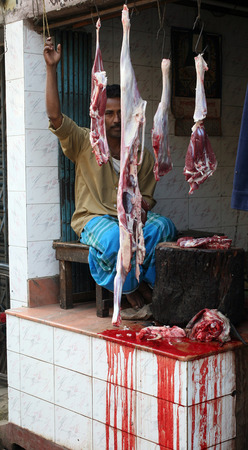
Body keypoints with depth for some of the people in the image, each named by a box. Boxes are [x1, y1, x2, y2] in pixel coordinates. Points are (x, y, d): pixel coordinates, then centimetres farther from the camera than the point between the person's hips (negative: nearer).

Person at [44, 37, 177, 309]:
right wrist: (51, 68, -19)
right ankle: (129, 290, -10)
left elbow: (145, 195, 15)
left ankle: (145, 284, -15)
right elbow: (55, 116, -14)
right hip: (92, 220, -4)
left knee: (163, 226, -26)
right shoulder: (85, 144, -1)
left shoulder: (143, 155, 10)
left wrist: (139, 209, -10)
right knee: (117, 237, -37)